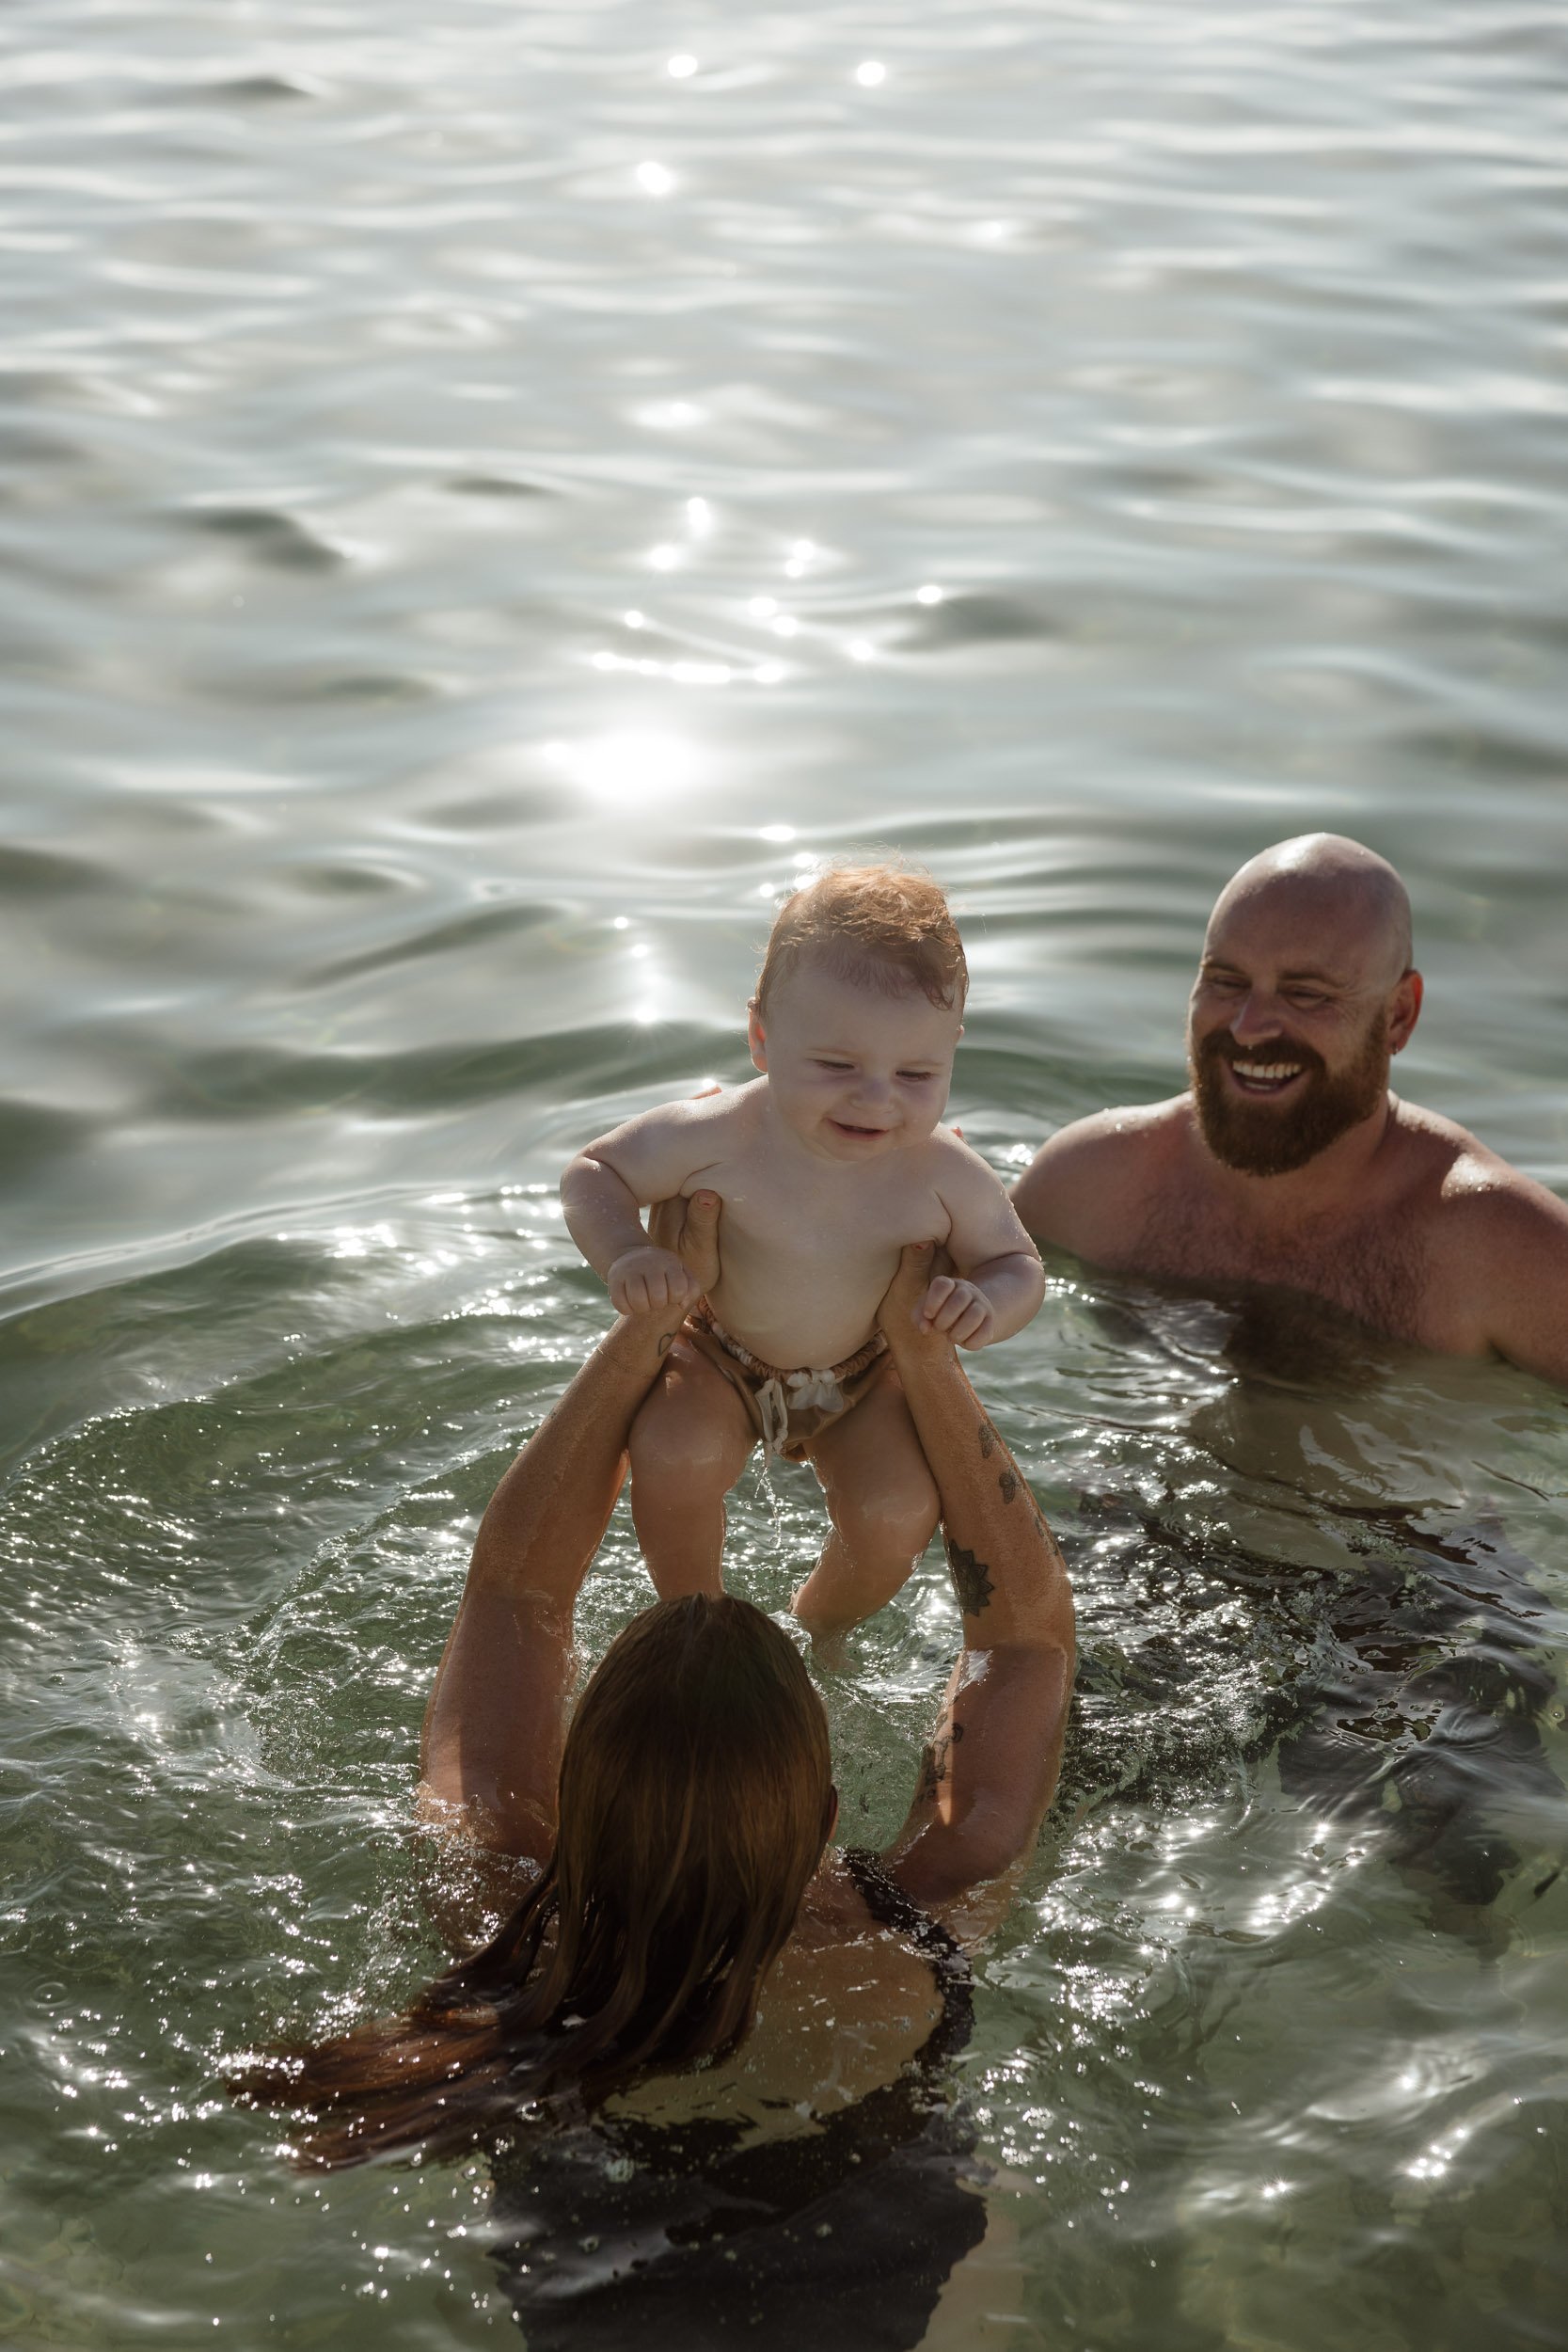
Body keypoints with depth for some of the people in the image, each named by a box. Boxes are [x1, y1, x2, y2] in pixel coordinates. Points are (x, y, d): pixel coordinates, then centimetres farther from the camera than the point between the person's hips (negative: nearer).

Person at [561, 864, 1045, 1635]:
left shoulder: (945, 1176, -23)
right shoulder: (710, 1141, -28)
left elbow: (1017, 1262, -6)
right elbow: (592, 1173, -12)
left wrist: (988, 1304, -30)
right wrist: (625, 1255, -32)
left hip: (864, 1378, 2)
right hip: (720, 1363, -1)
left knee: (898, 1514, -19)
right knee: (675, 1455, -30)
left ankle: (822, 1626, 18)